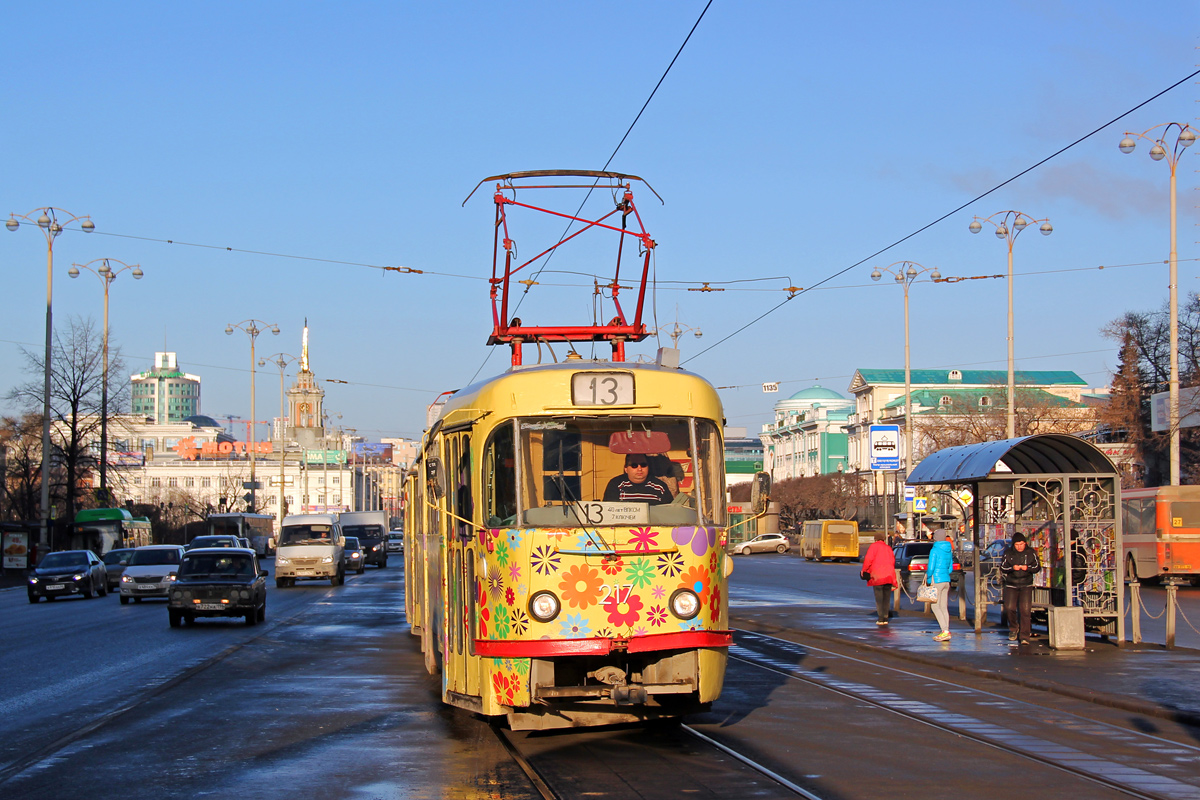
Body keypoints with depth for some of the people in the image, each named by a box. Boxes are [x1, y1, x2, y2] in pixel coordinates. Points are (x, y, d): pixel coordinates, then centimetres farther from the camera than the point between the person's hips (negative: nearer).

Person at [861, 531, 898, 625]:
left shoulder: (874, 546, -1)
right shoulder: (888, 548, 18)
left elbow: (868, 558, -11)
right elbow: (893, 562, 16)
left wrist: (864, 570, 0)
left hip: (877, 575, -5)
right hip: (889, 576, 5)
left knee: (879, 598, -2)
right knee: (887, 598, 10)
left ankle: (881, 618, -7)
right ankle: (885, 618, 9)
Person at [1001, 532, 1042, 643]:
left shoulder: (1030, 552, 0)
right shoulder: (1008, 553, 1)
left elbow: (1037, 567, 4)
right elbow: (1002, 568, 2)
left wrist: (1027, 568, -16)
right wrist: (1012, 568, -17)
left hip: (1026, 585, -1)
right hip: (1011, 585, 1)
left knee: (1025, 610, -10)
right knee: (1009, 608, -8)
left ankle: (1024, 636, -5)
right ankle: (1013, 628, 21)